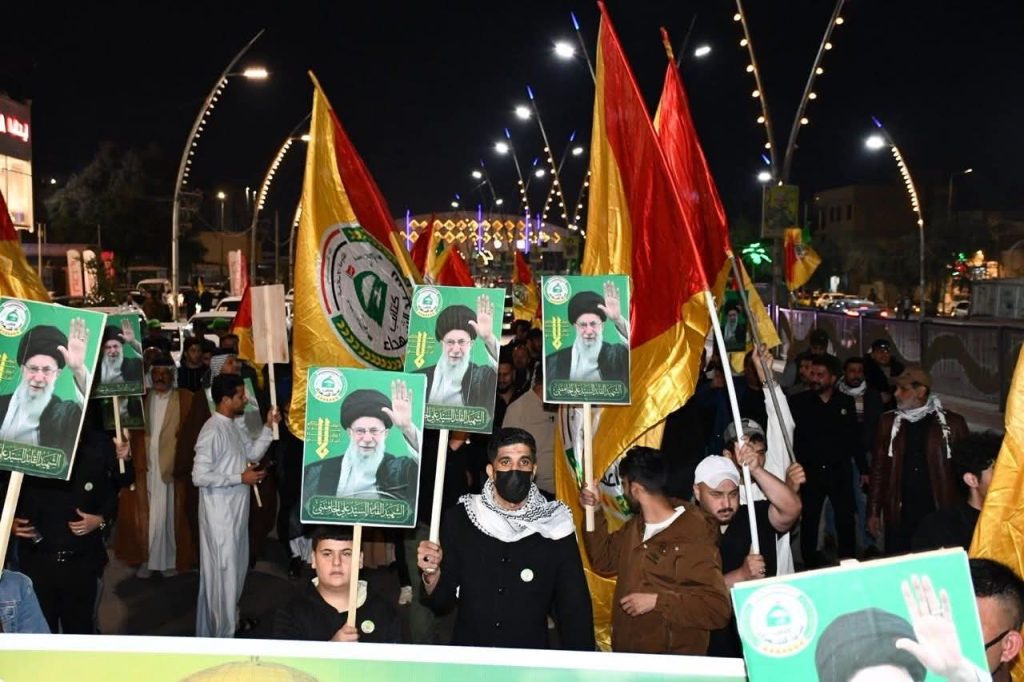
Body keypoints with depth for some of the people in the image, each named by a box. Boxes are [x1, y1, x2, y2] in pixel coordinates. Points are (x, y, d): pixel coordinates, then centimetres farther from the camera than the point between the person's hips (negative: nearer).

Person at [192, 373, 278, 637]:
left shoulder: (236, 426, 6)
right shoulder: (212, 431, -22)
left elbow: (253, 453, 15)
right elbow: (199, 476, -25)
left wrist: (268, 427, 3)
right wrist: (240, 478, -21)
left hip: (237, 508, 9)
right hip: (220, 512, -9)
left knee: (237, 565, 19)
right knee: (222, 569, 2)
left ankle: (231, 617, 34)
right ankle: (221, 631, 14)